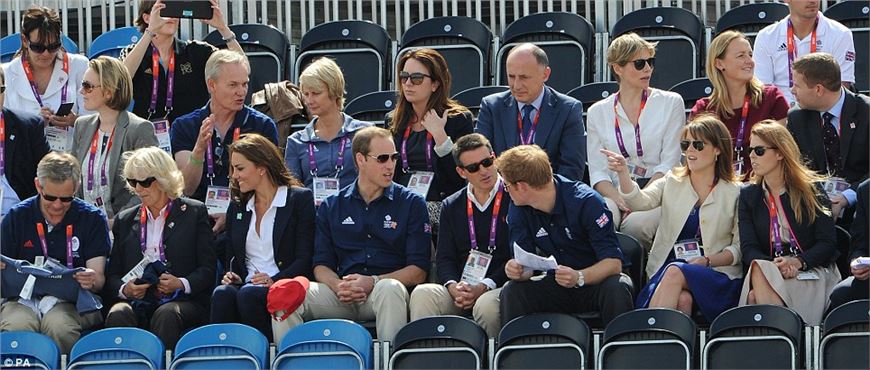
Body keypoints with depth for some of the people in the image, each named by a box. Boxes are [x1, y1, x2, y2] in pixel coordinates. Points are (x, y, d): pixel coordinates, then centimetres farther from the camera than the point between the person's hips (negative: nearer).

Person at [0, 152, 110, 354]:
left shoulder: (92, 218, 7)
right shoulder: (17, 217, 10)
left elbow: (98, 279, 3)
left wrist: (91, 281, -22)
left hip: (73, 301, 0)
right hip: (24, 298, 0)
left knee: (60, 328, -35)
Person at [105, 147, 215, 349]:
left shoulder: (194, 212, 10)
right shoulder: (124, 220, 21)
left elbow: (208, 269, 5)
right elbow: (113, 274, 18)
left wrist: (182, 284, -14)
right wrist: (124, 289, -5)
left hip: (183, 301, -2)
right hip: (137, 302, 2)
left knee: (166, 314, -37)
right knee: (118, 314, -31)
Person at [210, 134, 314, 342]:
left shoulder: (300, 198, 4)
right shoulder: (237, 208, 23)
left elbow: (305, 258, -4)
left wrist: (274, 280, -18)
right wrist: (230, 276, 2)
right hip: (247, 286, 4)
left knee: (249, 294, -35)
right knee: (222, 293, -30)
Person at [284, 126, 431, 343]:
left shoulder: (412, 203, 9)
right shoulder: (332, 207, 17)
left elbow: (418, 271, 1)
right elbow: (321, 265, 12)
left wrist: (373, 282, -15)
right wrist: (337, 285, -13)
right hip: (342, 297, 2)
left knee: (390, 289, -39)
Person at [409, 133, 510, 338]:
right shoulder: (452, 206, 18)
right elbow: (444, 257, 13)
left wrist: (484, 288, -16)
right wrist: (453, 287, -11)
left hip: (501, 288, -4)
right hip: (460, 292, 4)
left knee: (487, 304, -38)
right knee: (422, 294, -25)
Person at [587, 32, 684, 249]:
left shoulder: (671, 103, 10)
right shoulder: (597, 113, 14)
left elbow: (669, 163, 1)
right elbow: (598, 172, 6)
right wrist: (620, 200, -15)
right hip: (615, 193, 1)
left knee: (635, 225, -35)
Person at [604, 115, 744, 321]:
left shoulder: (734, 194, 8)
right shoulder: (671, 183, 16)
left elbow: (739, 248, 5)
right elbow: (639, 201, -3)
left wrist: (707, 261, -11)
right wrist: (623, 173, -21)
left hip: (717, 273, -1)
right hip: (665, 271, 2)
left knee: (674, 272, -33)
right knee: (682, 299, -34)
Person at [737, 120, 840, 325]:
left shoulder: (811, 190, 7)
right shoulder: (748, 195, 16)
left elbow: (828, 243, 1)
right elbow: (748, 248, 5)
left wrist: (798, 262, -18)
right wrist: (774, 266, -17)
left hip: (812, 272, -3)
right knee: (758, 269, -35)